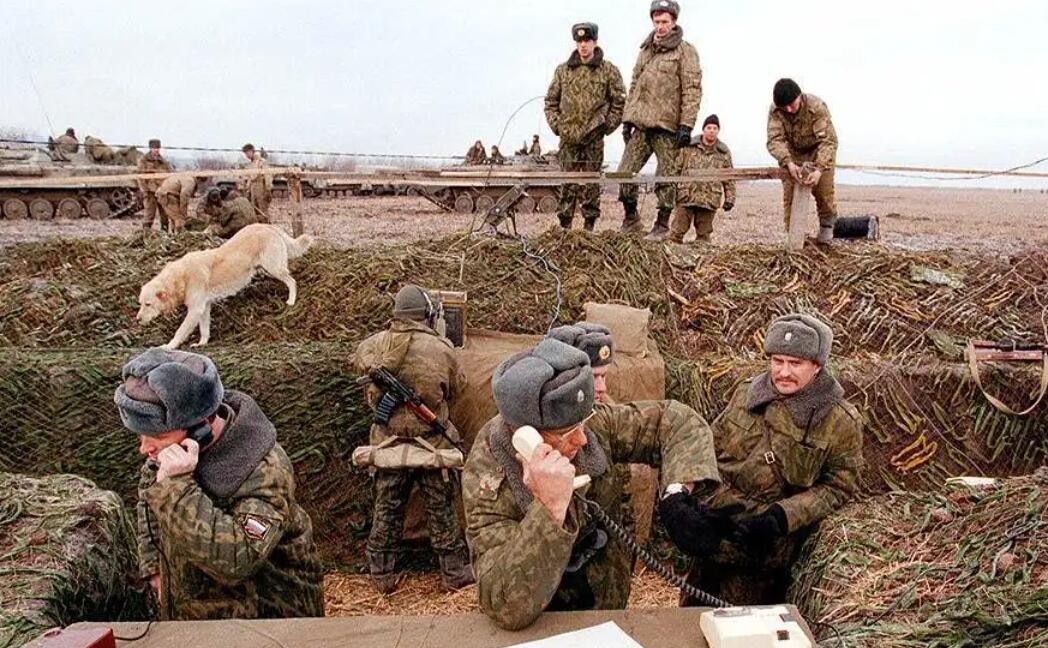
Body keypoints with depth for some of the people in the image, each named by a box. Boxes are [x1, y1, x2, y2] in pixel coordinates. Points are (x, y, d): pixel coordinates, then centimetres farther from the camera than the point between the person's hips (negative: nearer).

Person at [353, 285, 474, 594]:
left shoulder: (374, 345, -7)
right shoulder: (441, 348, -14)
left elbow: (357, 361, 16)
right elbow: (457, 388, 0)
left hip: (388, 445, 2)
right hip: (432, 445, -2)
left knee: (387, 510, 17)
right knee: (441, 511, 12)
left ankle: (382, 576, 28)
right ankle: (455, 573, 24)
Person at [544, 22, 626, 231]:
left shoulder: (609, 70, 3)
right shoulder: (563, 70, 10)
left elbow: (619, 102, 3)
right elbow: (551, 100, 14)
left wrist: (606, 126, -4)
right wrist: (556, 125, 3)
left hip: (594, 138, -2)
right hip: (568, 136, 2)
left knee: (591, 182, 2)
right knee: (568, 183, 4)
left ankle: (589, 225, 9)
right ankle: (565, 224, 9)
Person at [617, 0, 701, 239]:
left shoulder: (685, 51, -2)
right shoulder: (645, 51, 17)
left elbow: (692, 90, -8)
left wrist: (686, 125, -16)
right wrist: (627, 119, 14)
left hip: (668, 127, -6)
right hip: (641, 125, 6)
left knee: (666, 178, 0)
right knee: (625, 173, 2)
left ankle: (662, 226, 10)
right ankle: (631, 220, 16)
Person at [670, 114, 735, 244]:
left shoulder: (724, 152, 8)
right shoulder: (689, 147, 4)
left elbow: (729, 178, 11)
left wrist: (729, 198, 5)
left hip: (709, 201, 1)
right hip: (686, 197, -1)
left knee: (703, 236, 6)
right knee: (676, 233, -4)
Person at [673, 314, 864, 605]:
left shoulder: (842, 421, -6)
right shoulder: (747, 392, 4)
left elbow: (838, 488, -5)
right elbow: (712, 446, 11)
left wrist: (781, 516, -18)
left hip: (773, 536, -4)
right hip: (721, 513, 4)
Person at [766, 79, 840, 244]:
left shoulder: (817, 106, -32)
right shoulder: (775, 111, -25)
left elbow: (828, 140, -36)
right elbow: (774, 140, -32)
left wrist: (819, 170, -50)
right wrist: (789, 164, -50)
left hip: (819, 151, -2)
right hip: (793, 153, 2)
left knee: (823, 189, -11)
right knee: (789, 191, -6)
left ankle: (827, 226, 10)